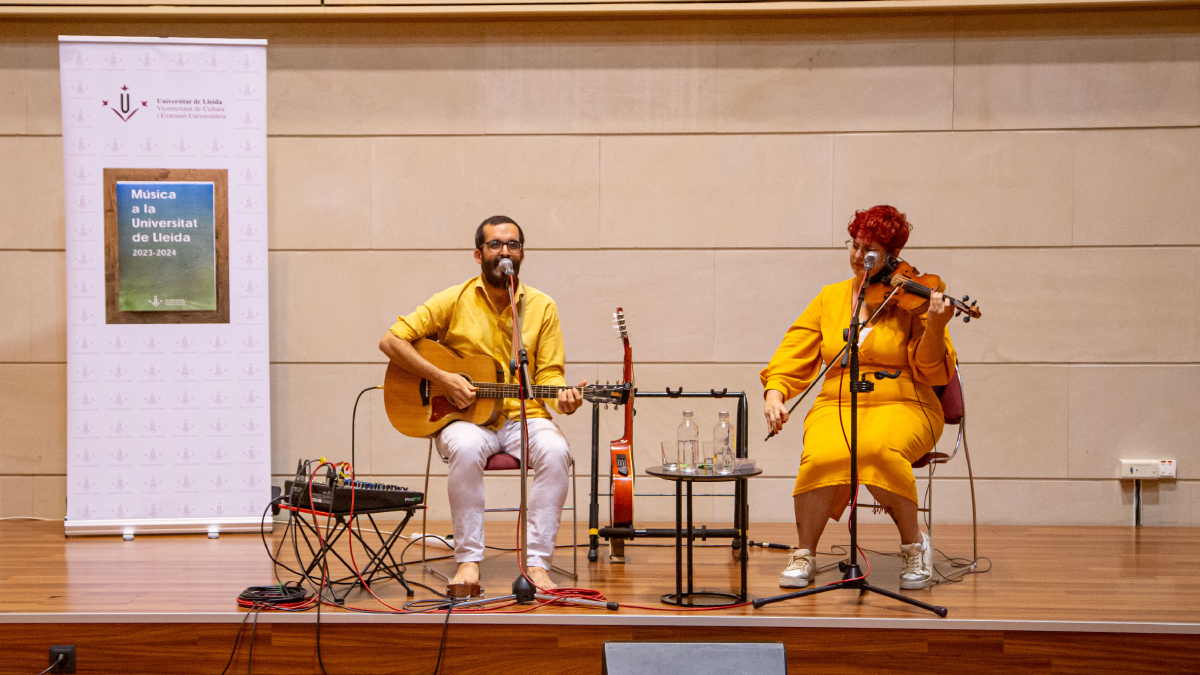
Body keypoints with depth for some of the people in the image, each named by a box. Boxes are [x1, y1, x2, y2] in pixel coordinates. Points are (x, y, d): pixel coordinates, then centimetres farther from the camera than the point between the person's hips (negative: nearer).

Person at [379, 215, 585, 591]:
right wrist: (442, 378, -12)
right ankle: (468, 560, -25)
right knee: (466, 447, -37)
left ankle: (536, 561, -25)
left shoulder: (542, 307, 7)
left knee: (555, 450, -31)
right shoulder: (455, 301, 1)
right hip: (467, 418, -1)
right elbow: (391, 341, -1)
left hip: (523, 417, 2)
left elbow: (548, 373, 6)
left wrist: (562, 398, -18)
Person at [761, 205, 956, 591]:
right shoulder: (830, 298, 12)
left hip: (900, 406, -2)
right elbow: (795, 355, 9)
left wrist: (935, 328, -22)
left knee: (878, 448, -36)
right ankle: (805, 554, -9)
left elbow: (933, 373, -5)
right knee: (822, 456, -32)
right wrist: (774, 391, -9)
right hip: (836, 406, 2)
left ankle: (914, 544, -11)